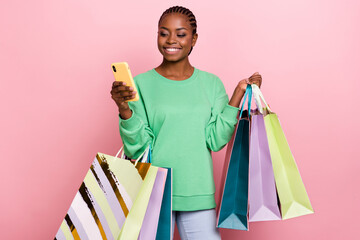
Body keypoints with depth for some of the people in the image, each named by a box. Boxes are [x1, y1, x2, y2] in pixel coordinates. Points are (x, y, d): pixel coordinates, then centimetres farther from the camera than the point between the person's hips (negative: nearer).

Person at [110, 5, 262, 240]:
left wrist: (239, 93, -5)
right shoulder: (142, 84, -1)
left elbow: (215, 140, -3)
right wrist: (124, 110, -21)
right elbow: (138, 148, -6)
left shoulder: (211, 83, 6)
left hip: (197, 193, 2)